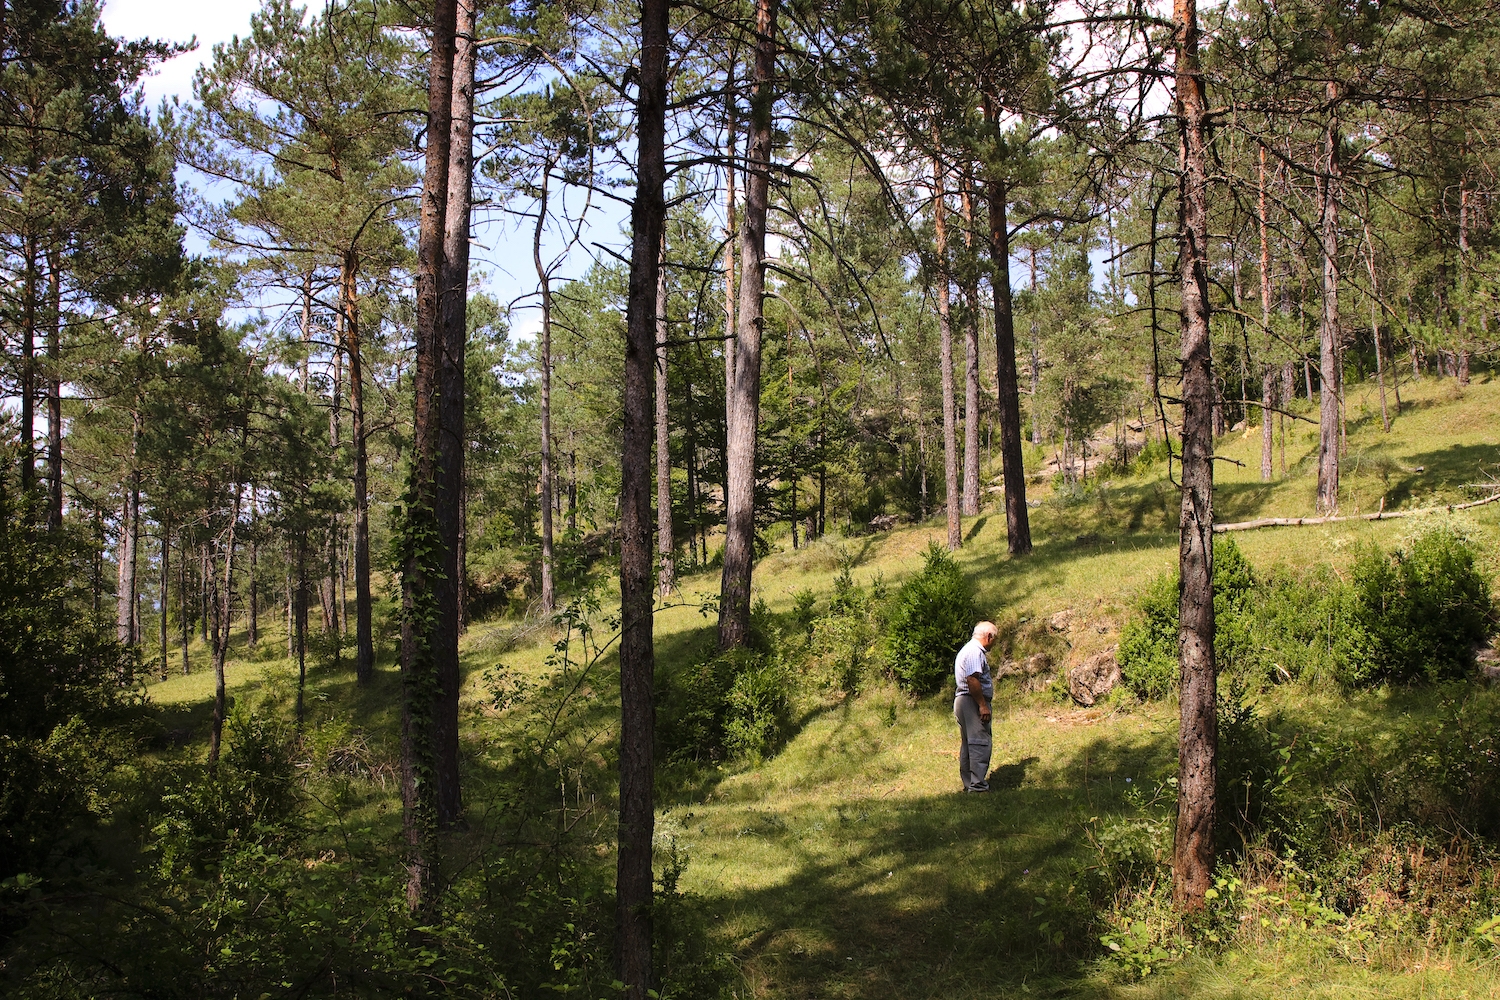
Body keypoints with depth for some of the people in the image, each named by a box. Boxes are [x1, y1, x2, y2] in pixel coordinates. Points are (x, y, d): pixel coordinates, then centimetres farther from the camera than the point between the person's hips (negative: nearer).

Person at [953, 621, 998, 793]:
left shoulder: (968, 649, 22)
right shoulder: (975, 651, -13)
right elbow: (972, 679, -23)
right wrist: (983, 705, -22)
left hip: (962, 701, 11)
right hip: (972, 702, -11)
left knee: (968, 744, 13)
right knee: (980, 743, -12)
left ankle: (968, 782, 17)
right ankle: (977, 784, -14)